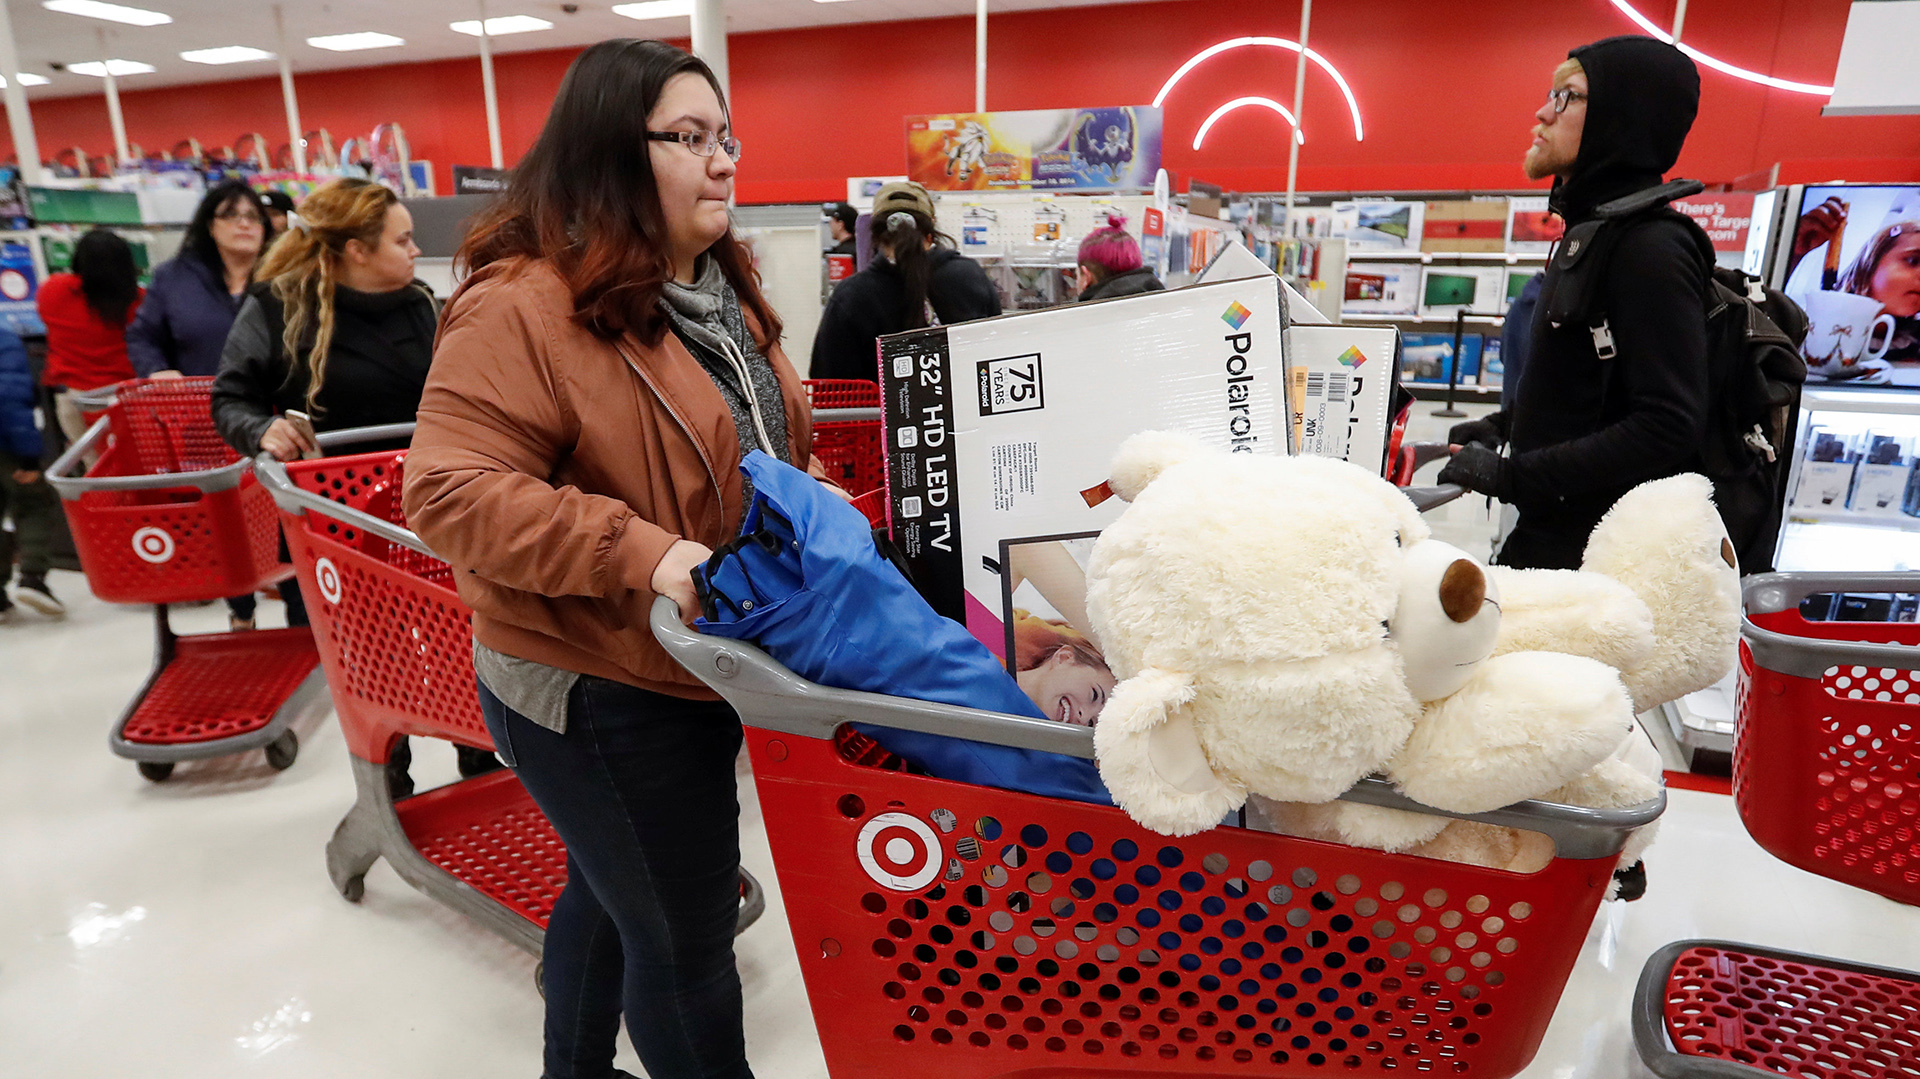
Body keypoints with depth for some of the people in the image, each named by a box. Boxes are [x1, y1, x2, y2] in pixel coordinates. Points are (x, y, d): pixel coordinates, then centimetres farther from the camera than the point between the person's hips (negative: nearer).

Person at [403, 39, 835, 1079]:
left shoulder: (721, 292, 8)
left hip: (683, 670, 9)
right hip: (601, 696, -9)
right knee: (687, 936, 6)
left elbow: (774, 443, 19)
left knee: (612, 892, 28)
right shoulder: (522, 307, -20)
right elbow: (450, 489, -25)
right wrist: (639, 551, -32)